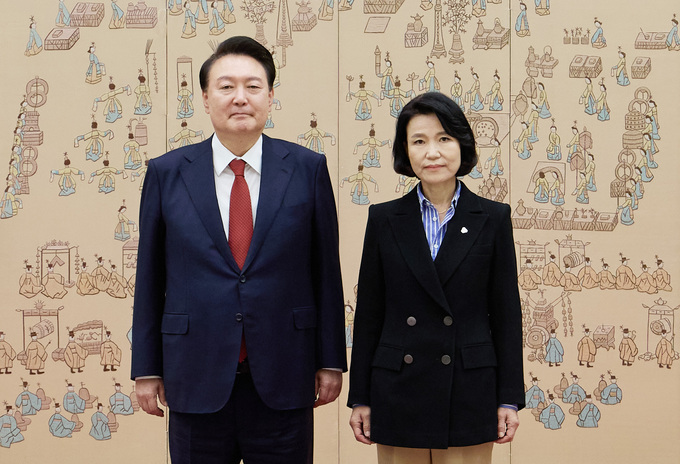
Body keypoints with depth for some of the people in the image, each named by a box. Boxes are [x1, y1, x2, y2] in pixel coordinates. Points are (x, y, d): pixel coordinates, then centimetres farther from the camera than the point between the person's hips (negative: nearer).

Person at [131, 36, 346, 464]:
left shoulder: (307, 168, 1)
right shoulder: (166, 173, 2)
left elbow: (326, 269, 3)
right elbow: (150, 278, 5)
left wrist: (331, 361, 3)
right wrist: (147, 369, 5)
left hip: (282, 381, 0)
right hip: (197, 379, 0)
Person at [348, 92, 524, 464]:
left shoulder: (492, 218, 2)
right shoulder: (384, 219, 4)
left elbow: (506, 312, 3)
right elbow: (368, 313, 5)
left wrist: (509, 399, -1)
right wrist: (360, 398, 3)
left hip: (469, 393, 0)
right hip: (399, 392, 1)